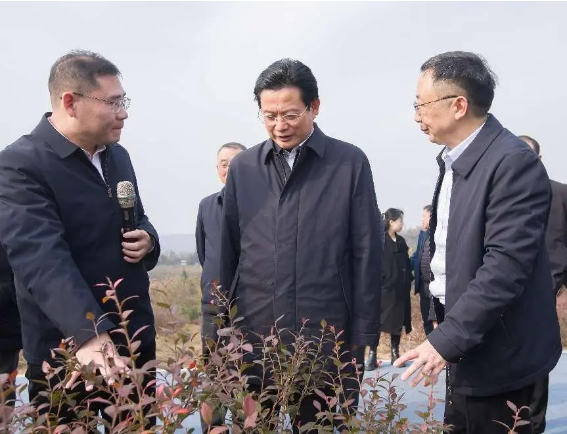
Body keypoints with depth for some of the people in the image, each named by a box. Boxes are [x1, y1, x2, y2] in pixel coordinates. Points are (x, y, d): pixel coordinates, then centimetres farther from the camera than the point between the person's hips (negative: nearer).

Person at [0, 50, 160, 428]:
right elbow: (44, 259, -27)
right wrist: (90, 334, -40)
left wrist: (148, 239, -4)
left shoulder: (117, 155, 8)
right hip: (67, 349, -6)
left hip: (135, 337, 7)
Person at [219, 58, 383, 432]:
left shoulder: (351, 163, -1)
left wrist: (363, 335, -3)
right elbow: (229, 253, 9)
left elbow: (367, 254, -1)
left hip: (328, 338, -2)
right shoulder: (242, 168, 6)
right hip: (254, 337, 2)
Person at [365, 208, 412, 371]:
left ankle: (395, 353, 17)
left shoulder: (401, 241, 12)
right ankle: (372, 354, 3)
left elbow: (407, 265, 15)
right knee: (378, 320, -1)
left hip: (399, 289, 6)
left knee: (397, 320, 9)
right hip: (383, 287, -6)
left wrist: (408, 283, 7)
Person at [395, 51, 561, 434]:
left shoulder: (514, 162, -20)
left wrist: (446, 340, -26)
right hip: (467, 348, 9)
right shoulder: (453, 160, 9)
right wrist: (448, 334, 15)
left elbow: (507, 265, -26)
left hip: (496, 356, -8)